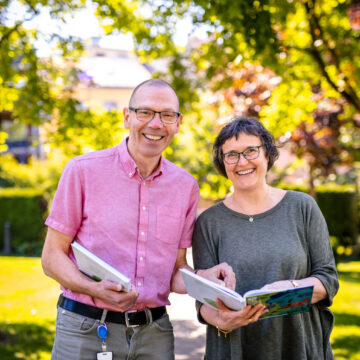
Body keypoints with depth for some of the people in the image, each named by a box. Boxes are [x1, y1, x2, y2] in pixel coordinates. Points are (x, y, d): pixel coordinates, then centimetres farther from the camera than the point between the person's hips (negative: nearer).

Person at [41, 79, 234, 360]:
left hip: (155, 334, 3)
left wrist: (203, 278, -11)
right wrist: (96, 289, -22)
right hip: (86, 331, -3)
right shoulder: (84, 170, -6)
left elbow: (175, 271, 11)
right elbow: (52, 256, -5)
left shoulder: (186, 186, 6)